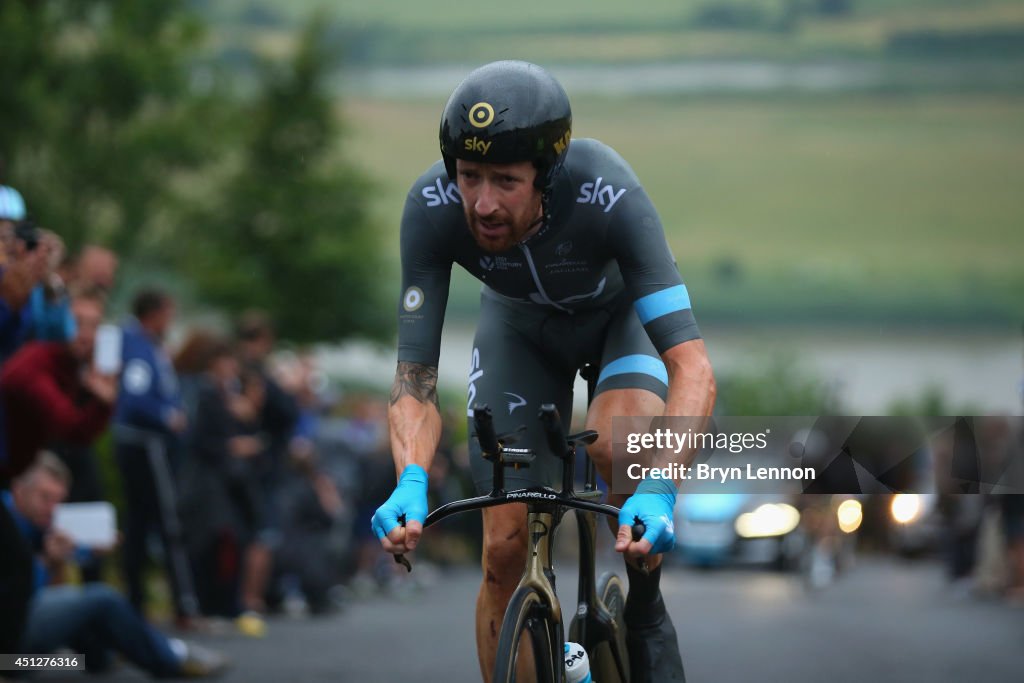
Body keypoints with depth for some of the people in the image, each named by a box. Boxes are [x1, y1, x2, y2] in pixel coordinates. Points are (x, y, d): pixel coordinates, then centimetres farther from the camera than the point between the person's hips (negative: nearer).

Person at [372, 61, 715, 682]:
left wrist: (659, 492, -59)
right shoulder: (431, 207, -34)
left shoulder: (607, 192, -41)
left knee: (618, 443, -33)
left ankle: (646, 613, -8)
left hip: (622, 311, -2)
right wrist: (411, 484, -49)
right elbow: (415, 378, -29)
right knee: (506, 547, -7)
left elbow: (693, 368, -44)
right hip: (521, 325, 2)